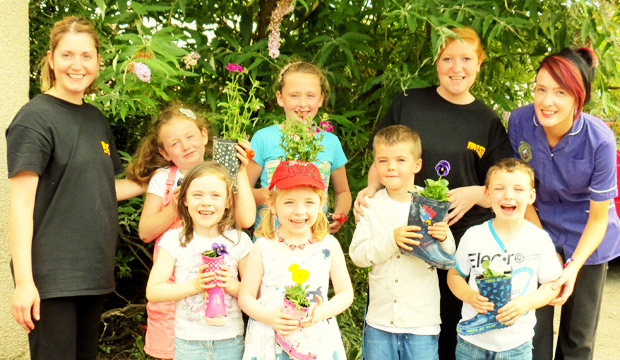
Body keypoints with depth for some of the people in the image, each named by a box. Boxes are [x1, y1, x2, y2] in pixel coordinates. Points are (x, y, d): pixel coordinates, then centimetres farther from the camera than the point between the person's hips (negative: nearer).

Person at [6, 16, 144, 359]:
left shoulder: (96, 119, 13)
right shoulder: (35, 118, -9)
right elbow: (21, 203, -14)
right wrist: (24, 280, -19)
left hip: (93, 273, 7)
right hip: (51, 276, -7)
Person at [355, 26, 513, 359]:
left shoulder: (488, 122, 5)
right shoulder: (408, 104, 2)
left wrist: (475, 194, -13)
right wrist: (372, 188, -11)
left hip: (462, 241, 1)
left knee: (449, 331, 9)